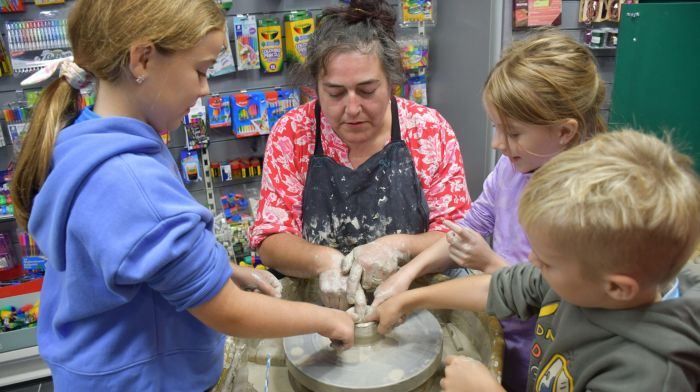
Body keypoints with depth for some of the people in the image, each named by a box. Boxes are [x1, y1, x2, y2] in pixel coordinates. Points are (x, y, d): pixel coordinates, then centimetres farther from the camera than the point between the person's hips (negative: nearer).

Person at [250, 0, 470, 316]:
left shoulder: (430, 131, -7)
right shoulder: (291, 134, -7)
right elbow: (270, 240, -5)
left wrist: (398, 247, -24)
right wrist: (324, 260, -26)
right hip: (315, 302, 0)